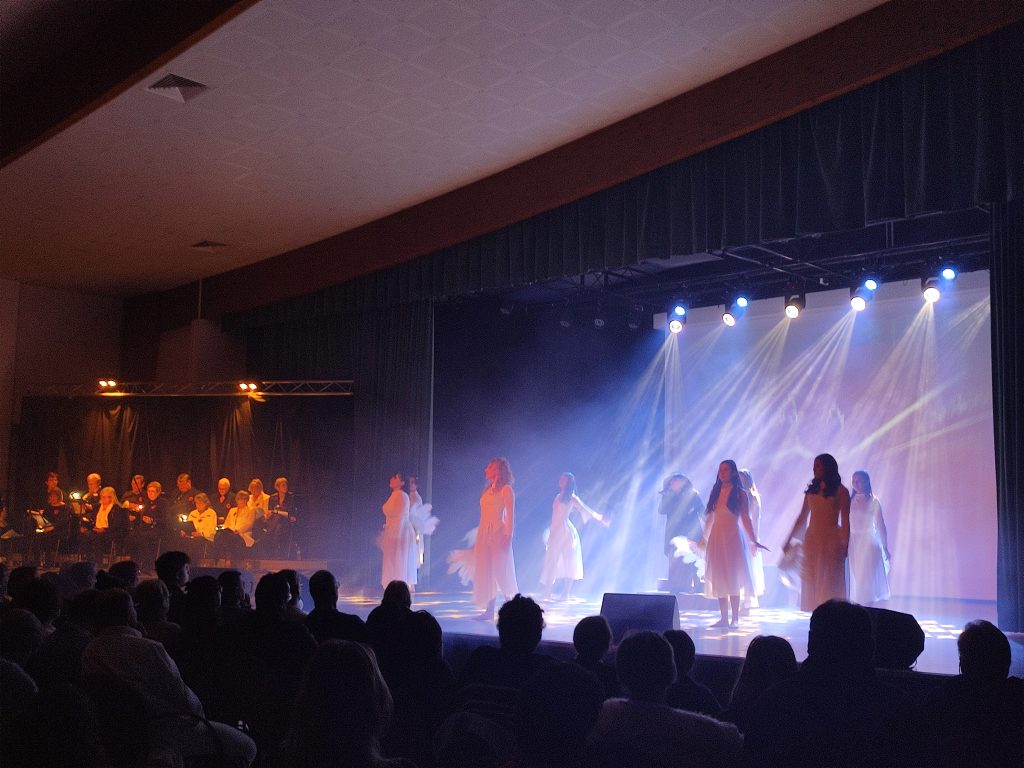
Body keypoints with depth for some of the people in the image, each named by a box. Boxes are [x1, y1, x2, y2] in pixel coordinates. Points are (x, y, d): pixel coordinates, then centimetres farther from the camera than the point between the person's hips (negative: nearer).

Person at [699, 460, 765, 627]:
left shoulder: (739, 493, -1)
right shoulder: (715, 491, 11)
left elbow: (745, 518, -3)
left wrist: (753, 540, -8)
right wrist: (704, 538, 18)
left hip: (732, 537, -4)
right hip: (716, 537, 4)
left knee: (732, 578, -5)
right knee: (719, 579, 4)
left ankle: (735, 618, -2)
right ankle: (724, 618, 9)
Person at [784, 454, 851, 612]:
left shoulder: (840, 491, -1)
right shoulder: (811, 489, 12)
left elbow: (845, 521, -5)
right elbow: (802, 517, 14)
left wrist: (845, 545, -13)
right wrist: (789, 540, 12)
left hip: (831, 539, -5)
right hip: (812, 538, 5)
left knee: (829, 583, -3)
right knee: (811, 583, 2)